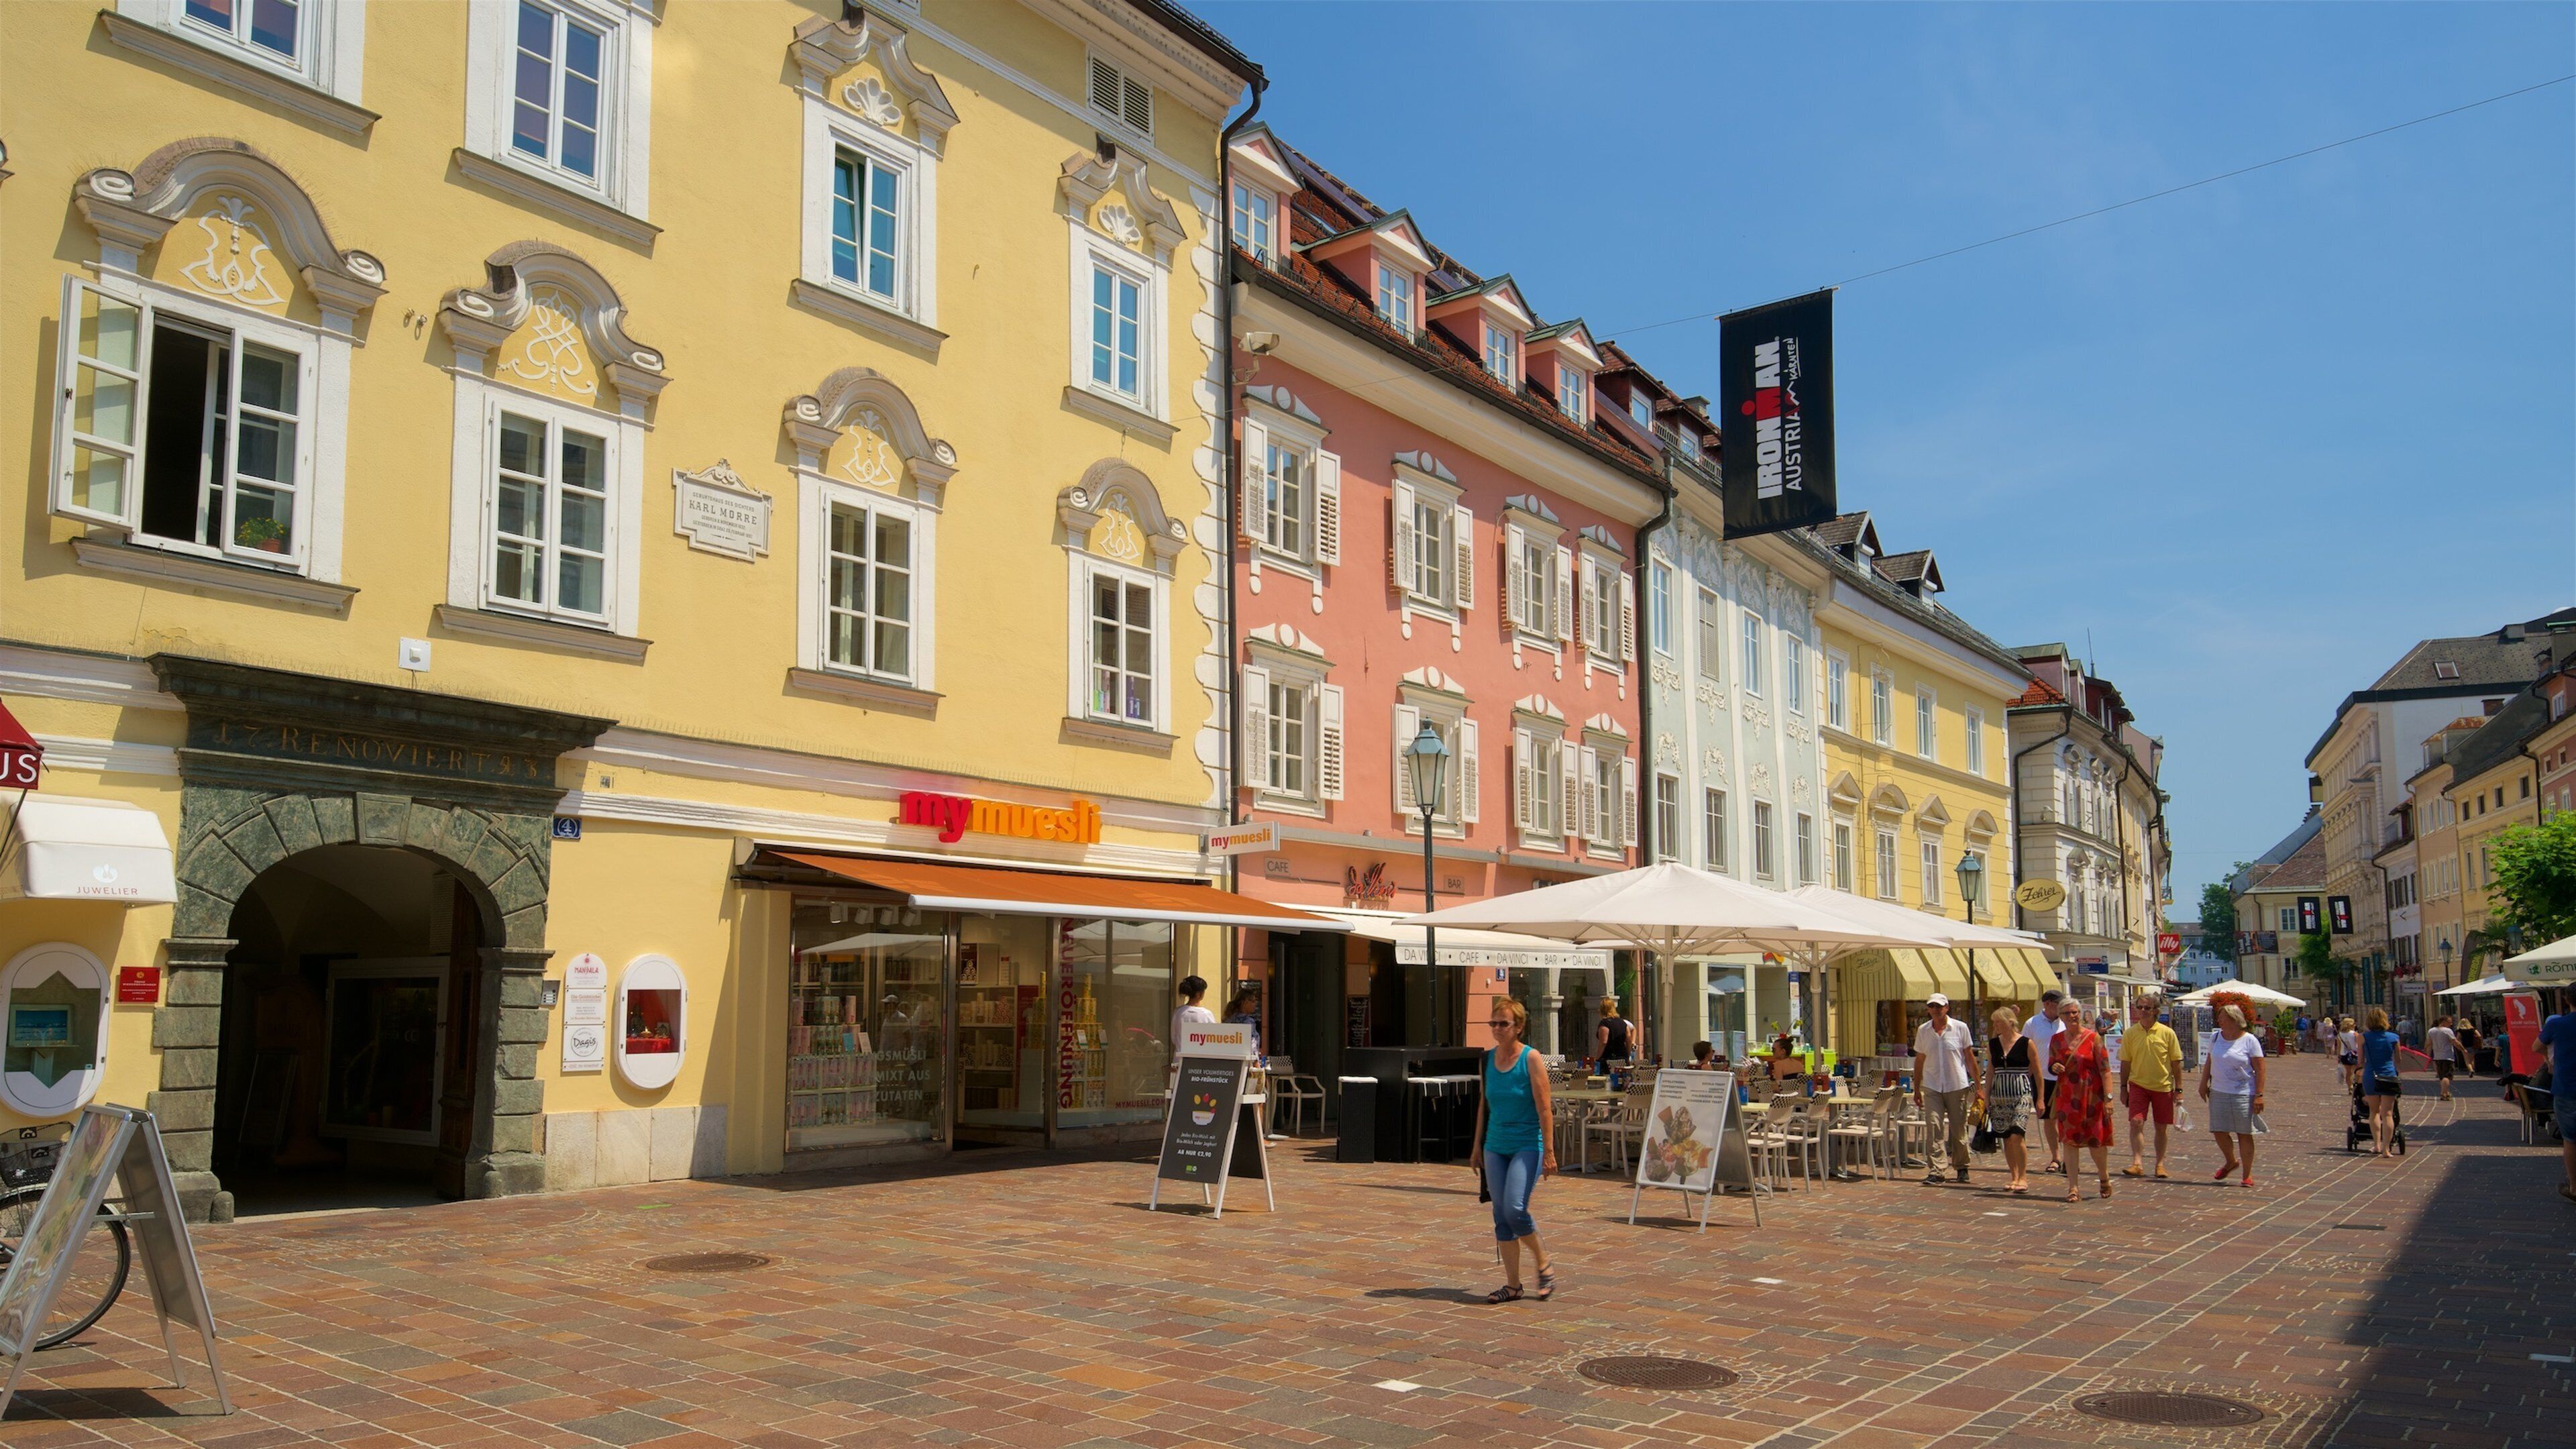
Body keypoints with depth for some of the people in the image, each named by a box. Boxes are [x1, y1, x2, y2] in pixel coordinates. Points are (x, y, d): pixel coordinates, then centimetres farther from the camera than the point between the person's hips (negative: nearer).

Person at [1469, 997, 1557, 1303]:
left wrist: (1549, 1151, -13)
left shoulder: (1530, 1059, -10)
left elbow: (1544, 1109, -11)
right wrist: (1478, 1145, 16)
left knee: (1514, 1208, -17)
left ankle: (1543, 1264, 8)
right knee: (1501, 1216, 4)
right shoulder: (1488, 1059, 6)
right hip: (1496, 1147, 6)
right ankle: (1512, 1285, 12)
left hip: (1528, 1145, -6)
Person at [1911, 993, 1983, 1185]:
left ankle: (1961, 1168, 24)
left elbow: (1970, 1058, 5)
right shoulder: (1923, 1031, 7)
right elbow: (1919, 1061, 12)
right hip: (1932, 1088, 1)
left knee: (1959, 1130, 6)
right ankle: (1935, 1170, -9)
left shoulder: (1960, 1028, 0)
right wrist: (1917, 1089, 12)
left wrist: (1978, 1085, 2)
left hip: (1957, 1086, -1)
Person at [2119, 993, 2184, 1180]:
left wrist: (2178, 1088, -1)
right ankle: (2137, 1164, -15)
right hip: (2138, 1085, 0)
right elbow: (2125, 1062, 5)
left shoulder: (2167, 1033, -4)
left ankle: (2160, 1164, 22)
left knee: (2161, 1127, 9)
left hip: (2163, 1086, 0)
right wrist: (2123, 1087, 4)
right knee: (2136, 1122, -13)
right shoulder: (2130, 1034, -1)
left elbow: (2176, 1062, 1)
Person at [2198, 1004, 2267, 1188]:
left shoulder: (2250, 1040, -8)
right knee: (2219, 1131, 5)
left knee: (2244, 1134, 1)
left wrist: (2259, 1095, -13)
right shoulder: (2217, 1037, 7)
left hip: (2243, 1095, -5)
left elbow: (2259, 1069, -8)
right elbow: (2209, 1062, 16)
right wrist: (2204, 1084, 12)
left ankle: (2247, 1175, 11)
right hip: (2218, 1093, 5)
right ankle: (2231, 1162, 31)